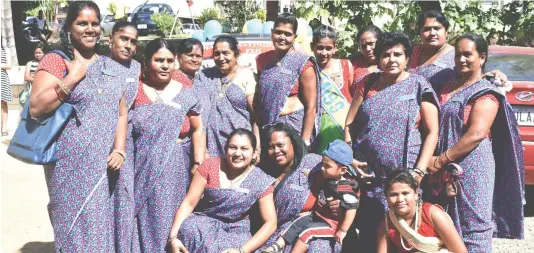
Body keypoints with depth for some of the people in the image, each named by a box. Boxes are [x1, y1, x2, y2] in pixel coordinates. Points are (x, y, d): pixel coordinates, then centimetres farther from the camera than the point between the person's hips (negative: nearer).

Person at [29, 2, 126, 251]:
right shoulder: (55, 61, -3)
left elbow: (122, 113, 11)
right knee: (77, 228, 1)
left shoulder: (112, 67, 13)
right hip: (72, 165, -4)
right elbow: (36, 107, -13)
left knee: (105, 225, 10)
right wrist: (72, 79, -17)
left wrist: (119, 150, -1)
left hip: (107, 165, 5)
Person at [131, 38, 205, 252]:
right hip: (140, 170, -1)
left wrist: (198, 165, 2)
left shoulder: (187, 94, 4)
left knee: (168, 221, 5)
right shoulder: (132, 89, 0)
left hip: (174, 172, 1)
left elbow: (197, 130, 9)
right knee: (140, 222, 3)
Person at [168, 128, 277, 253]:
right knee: (189, 228, -31)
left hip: (237, 232, -1)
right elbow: (188, 203, -7)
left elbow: (270, 223, -10)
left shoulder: (261, 181, -8)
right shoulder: (210, 166, -6)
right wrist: (173, 237, -21)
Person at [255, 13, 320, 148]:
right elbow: (257, 98, 10)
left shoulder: (302, 64, -8)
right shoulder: (262, 60, 5)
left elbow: (311, 107, -9)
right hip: (266, 127, 4)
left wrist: (305, 141, -12)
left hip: (294, 127, -4)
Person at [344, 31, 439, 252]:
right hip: (367, 177, 3)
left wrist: (419, 171, -12)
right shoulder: (367, 84, 7)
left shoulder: (418, 86, 0)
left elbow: (432, 132, -3)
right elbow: (349, 125, 8)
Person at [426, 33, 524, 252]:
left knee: (472, 227, -2)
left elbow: (476, 134, -20)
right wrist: (437, 161, 6)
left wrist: (440, 161, -18)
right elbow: (437, 126, 20)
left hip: (472, 169, -7)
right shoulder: (449, 86, 15)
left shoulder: (485, 92, -7)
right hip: (445, 170, 7)